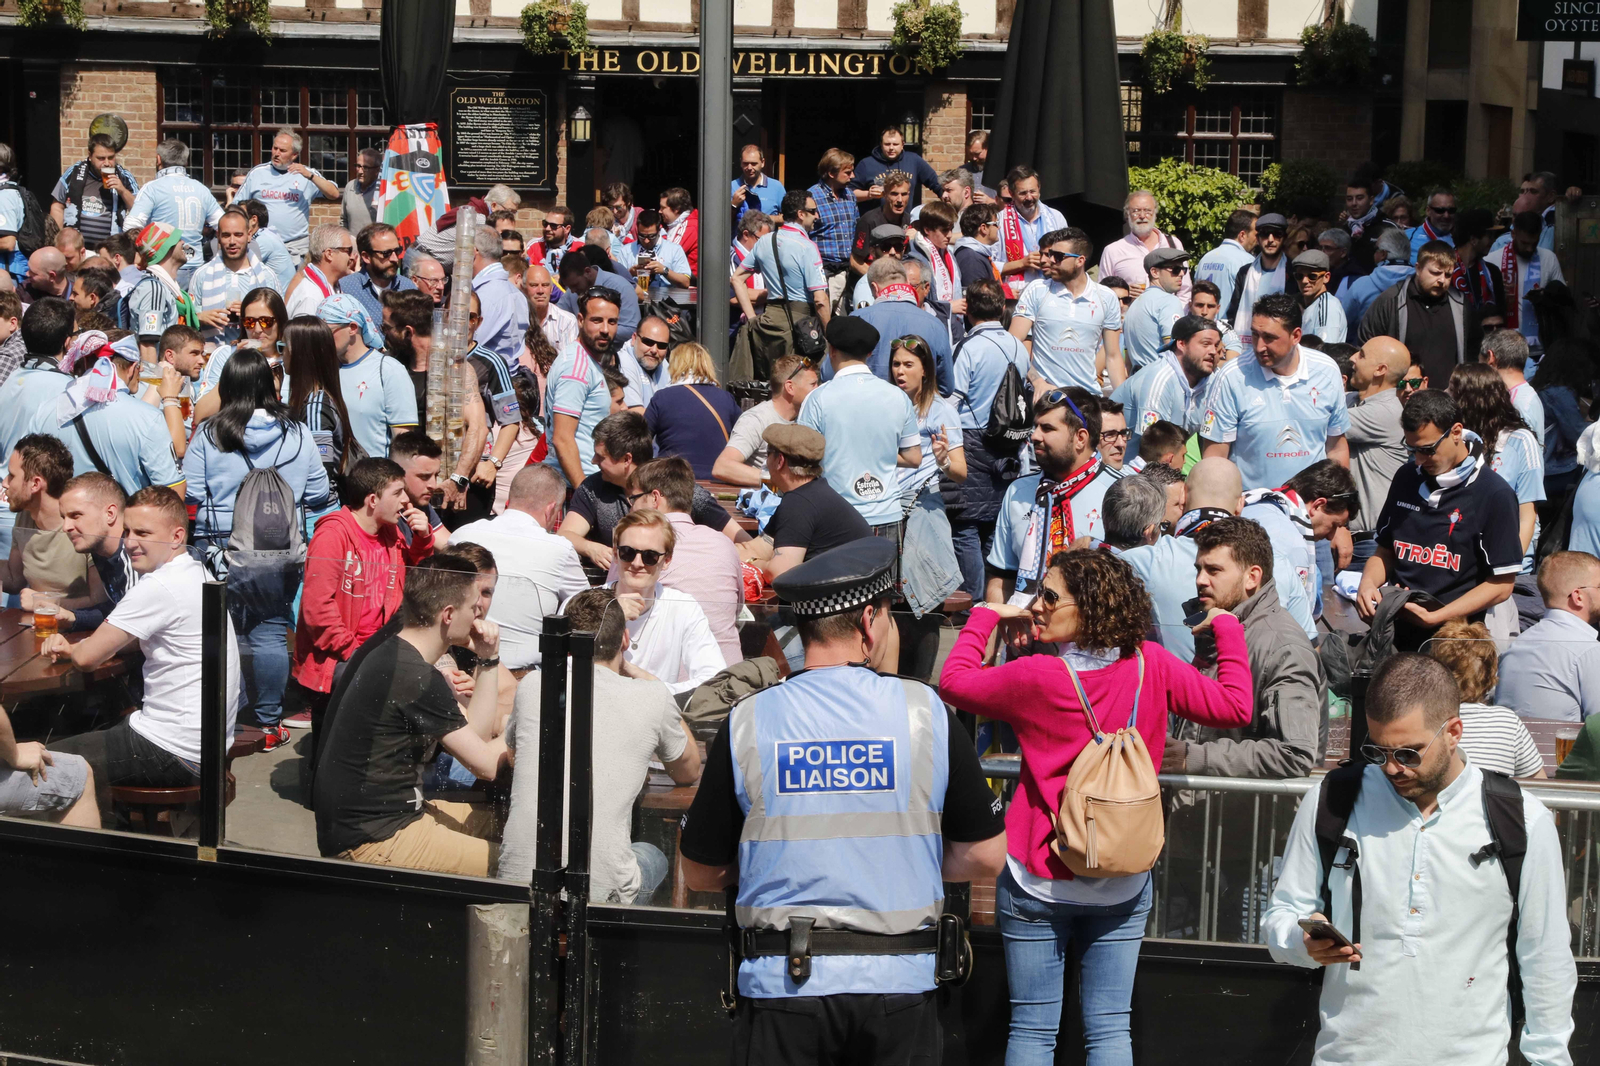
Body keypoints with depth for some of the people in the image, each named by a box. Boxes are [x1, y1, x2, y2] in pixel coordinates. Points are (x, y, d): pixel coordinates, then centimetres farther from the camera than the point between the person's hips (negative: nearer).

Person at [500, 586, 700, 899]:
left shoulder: (531, 687, 8)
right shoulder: (651, 697, 1)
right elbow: (688, 773, 23)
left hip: (516, 879, 2)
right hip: (598, 890, -2)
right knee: (652, 855, 33)